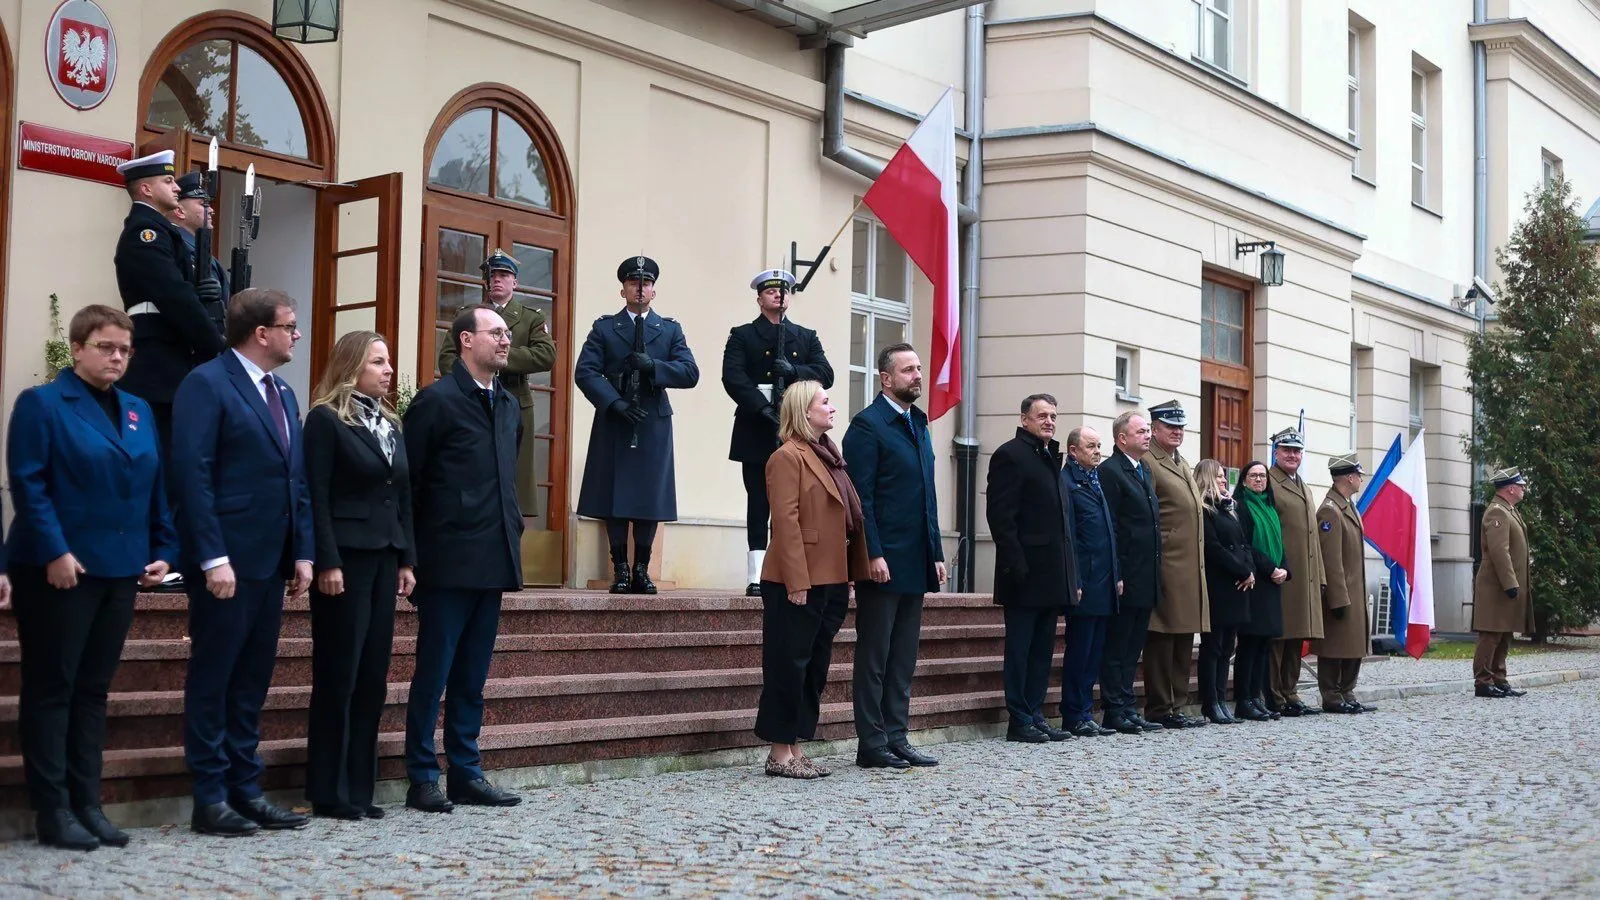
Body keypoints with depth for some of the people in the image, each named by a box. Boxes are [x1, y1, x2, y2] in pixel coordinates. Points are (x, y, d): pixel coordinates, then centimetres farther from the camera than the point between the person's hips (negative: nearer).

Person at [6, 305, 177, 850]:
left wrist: (163, 550, 5)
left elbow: (155, 487, 15)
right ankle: (54, 810, 3)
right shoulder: (42, 403, -4)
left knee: (94, 688, 10)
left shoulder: (139, 412, 15)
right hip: (60, 568, -6)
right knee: (51, 688, 0)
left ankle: (87, 803, 15)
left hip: (120, 570, 6)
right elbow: (27, 484, -12)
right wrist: (55, 552, -19)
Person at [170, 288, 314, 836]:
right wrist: (213, 558, -20)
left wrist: (302, 552, 9)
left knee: (252, 682, 12)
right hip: (226, 562, -8)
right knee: (213, 680, 0)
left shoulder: (283, 394, 17)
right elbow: (193, 475, -15)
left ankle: (245, 789, 18)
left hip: (272, 563, 8)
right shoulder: (207, 384, -9)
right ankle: (210, 798, 6)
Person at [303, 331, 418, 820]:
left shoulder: (389, 423, 16)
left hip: (385, 557, 7)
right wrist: (327, 563, -17)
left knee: (373, 676, 7)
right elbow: (317, 497, -11)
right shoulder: (326, 419, -5)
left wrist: (407, 560, 10)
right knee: (339, 676, -3)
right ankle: (328, 792, 4)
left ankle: (359, 787, 13)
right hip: (345, 558, -7)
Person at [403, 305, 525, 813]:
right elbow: (408, 480, -6)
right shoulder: (437, 401, -7)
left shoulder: (507, 405, 14)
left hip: (493, 562, 7)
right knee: (433, 673, 0)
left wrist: (512, 531, 11)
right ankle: (423, 779, 6)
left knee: (472, 678, 11)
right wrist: (410, 555, -7)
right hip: (449, 561, -7)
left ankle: (467, 774, 17)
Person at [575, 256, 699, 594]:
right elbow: (585, 372, -3)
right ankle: (620, 570, 8)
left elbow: (690, 373, 0)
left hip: (653, 426, 1)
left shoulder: (671, 329, 12)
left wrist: (653, 366, -15)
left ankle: (642, 570, 9)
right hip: (613, 424, -1)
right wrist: (614, 402, -15)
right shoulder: (604, 328, 8)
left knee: (650, 499, 0)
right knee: (613, 495, 0)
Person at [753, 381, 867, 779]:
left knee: (815, 667, 11)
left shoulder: (829, 457, 17)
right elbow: (786, 522, -16)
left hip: (831, 581, 9)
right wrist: (797, 582, -21)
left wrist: (851, 575, 10)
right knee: (789, 666, -2)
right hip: (798, 583, -9)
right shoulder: (788, 457, -9)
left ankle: (795, 748, 18)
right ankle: (779, 753, 5)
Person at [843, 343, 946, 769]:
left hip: (916, 563, 8)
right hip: (883, 562, -8)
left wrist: (936, 553, 13)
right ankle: (871, 744, 4)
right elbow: (861, 496, -14)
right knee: (874, 656, -1)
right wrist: (873, 555, -20)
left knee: (903, 658, 11)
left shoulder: (919, 424, 17)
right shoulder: (868, 425, -8)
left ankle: (895, 738, 17)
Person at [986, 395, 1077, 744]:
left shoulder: (1053, 459, 19)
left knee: (1042, 650, 11)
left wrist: (1072, 577, 15)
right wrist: (1017, 567, -19)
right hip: (1026, 576, -8)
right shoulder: (1010, 455, -7)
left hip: (1053, 577, 8)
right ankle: (1019, 721, 3)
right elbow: (1001, 516, -14)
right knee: (1020, 649, -2)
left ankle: (1035, 716, 16)